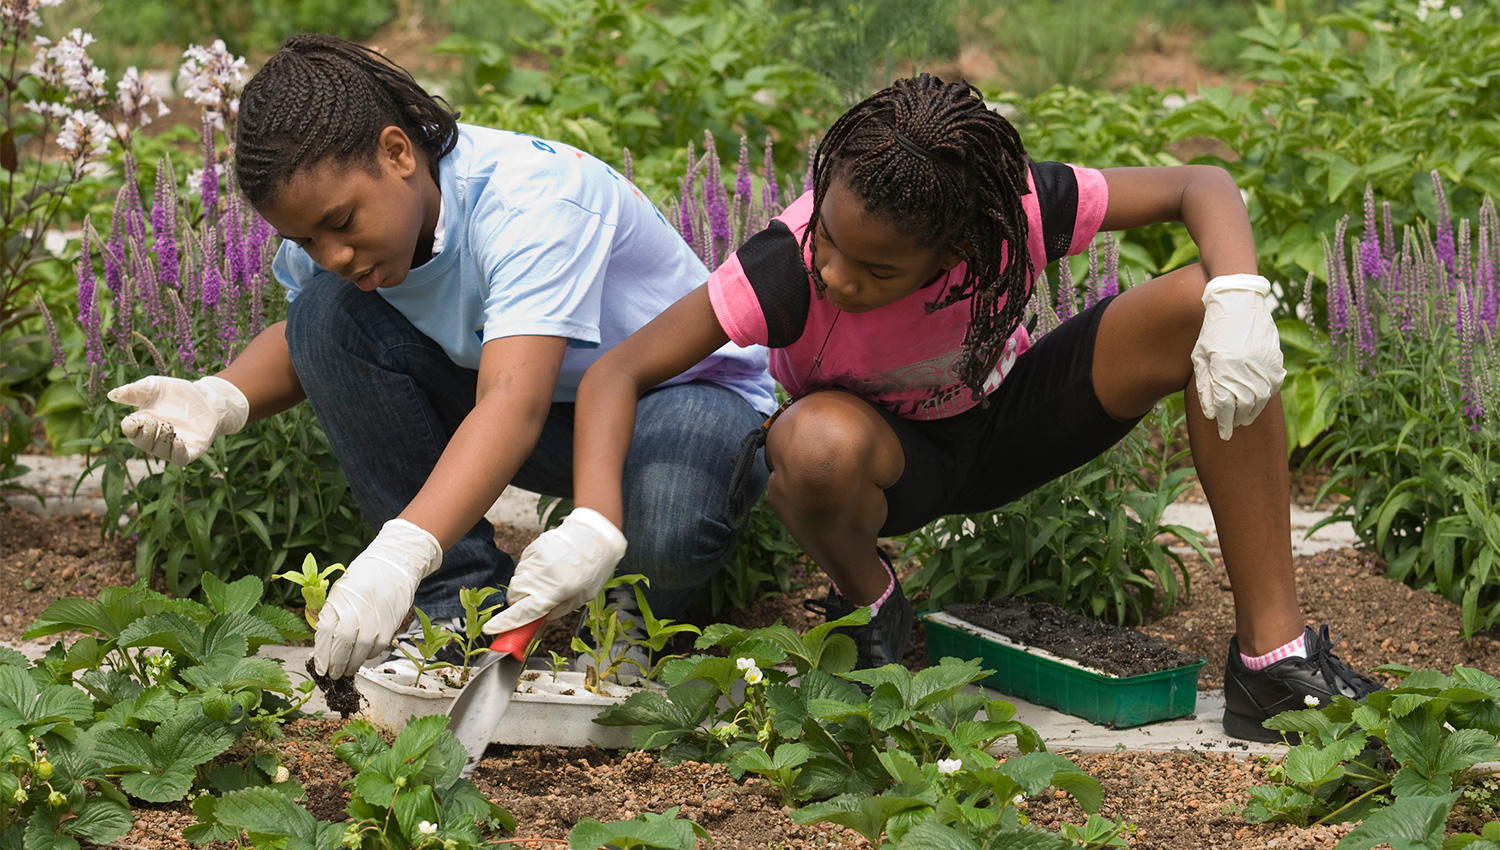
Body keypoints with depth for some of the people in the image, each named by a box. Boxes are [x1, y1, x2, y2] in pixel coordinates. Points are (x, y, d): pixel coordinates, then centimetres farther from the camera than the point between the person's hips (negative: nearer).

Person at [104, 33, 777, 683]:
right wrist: (222, 398, -16)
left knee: (663, 530, -41)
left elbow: (513, 406, -46)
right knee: (326, 316, -16)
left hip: (682, 389, -6)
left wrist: (399, 553, -60)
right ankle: (461, 594, -10)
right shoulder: (332, 202, -12)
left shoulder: (534, 199, -34)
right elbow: (303, 345, 8)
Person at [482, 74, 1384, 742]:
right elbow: (620, 372, -34)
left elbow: (1203, 188, -17)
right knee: (819, 445, -42)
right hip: (893, 457, -2)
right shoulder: (793, 264, -34)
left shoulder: (1023, 212, -29)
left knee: (1200, 306, -23)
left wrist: (1240, 298, -37)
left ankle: (1271, 655, -16)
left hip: (1001, 424, 2)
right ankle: (866, 595, -3)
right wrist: (593, 530, -50)